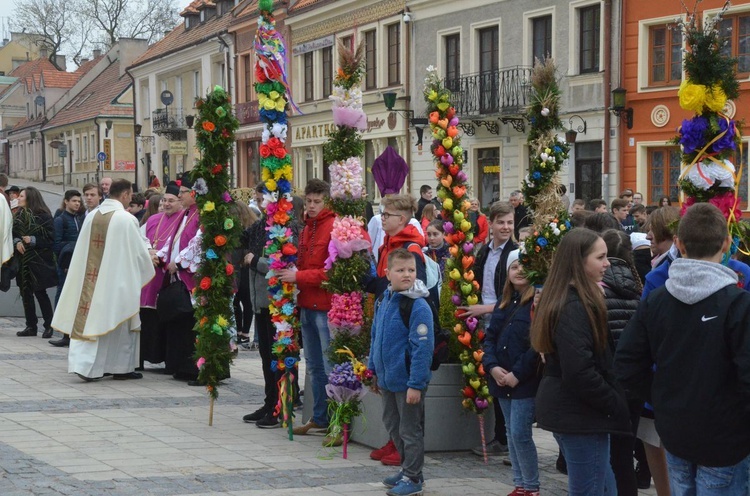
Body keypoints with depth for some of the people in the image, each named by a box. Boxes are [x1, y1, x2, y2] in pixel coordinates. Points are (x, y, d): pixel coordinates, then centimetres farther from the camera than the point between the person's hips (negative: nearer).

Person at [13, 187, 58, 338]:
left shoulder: (43, 216, -9)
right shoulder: (18, 216, 10)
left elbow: (50, 238, -10)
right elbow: (13, 234, 14)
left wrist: (33, 240, -20)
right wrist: (17, 242, -7)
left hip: (39, 261, -6)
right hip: (23, 260, 6)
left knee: (40, 293, -4)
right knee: (25, 293, 6)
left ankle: (49, 326, 5)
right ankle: (31, 326, 14)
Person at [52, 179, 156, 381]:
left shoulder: (91, 216, 4)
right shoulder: (126, 219, -14)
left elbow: (85, 249, 14)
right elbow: (139, 250, -8)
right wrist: (150, 259, 14)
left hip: (91, 278, 5)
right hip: (117, 280, -5)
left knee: (90, 319, 10)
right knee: (118, 322, 7)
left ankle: (83, 364, 2)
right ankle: (121, 368, 15)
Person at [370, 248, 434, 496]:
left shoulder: (419, 307, -19)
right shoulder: (384, 301, 4)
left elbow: (423, 348, -21)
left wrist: (416, 384, -23)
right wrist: (375, 371, 16)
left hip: (408, 382, -8)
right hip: (388, 379, 8)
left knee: (410, 430, 4)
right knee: (393, 426, 20)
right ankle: (407, 468, 35)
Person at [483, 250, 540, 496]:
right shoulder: (505, 302, 13)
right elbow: (490, 337, 11)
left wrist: (517, 374, -18)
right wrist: (492, 366, -6)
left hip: (526, 381, -7)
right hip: (502, 380, 7)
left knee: (520, 434, -8)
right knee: (511, 434, 11)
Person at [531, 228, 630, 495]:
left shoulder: (567, 299, 11)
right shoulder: (574, 307, -21)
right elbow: (580, 372, -27)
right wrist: (617, 405, -15)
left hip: (566, 407, 10)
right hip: (580, 413, -10)